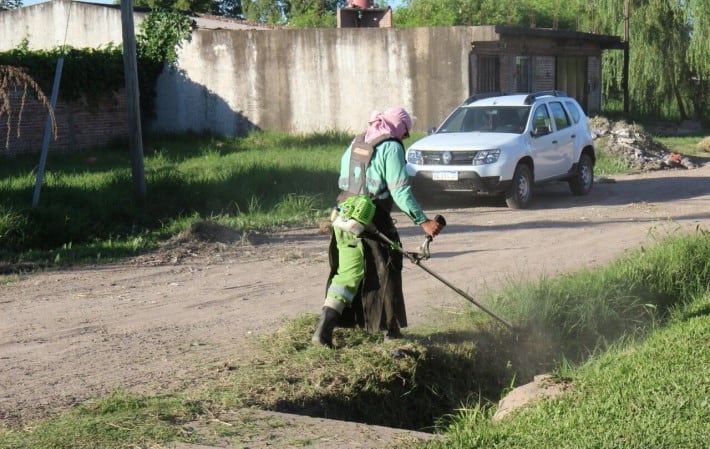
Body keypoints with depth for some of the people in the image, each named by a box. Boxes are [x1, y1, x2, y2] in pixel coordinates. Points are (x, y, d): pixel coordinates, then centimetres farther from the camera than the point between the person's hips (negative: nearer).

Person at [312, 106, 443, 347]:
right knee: (386, 273, 7)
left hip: (343, 218, 7)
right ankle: (391, 330, 15)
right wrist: (423, 221, -15)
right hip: (371, 220, -7)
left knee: (347, 273, 12)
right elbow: (400, 191, -14)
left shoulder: (356, 143, 16)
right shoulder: (391, 147, -7)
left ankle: (325, 327, -1)